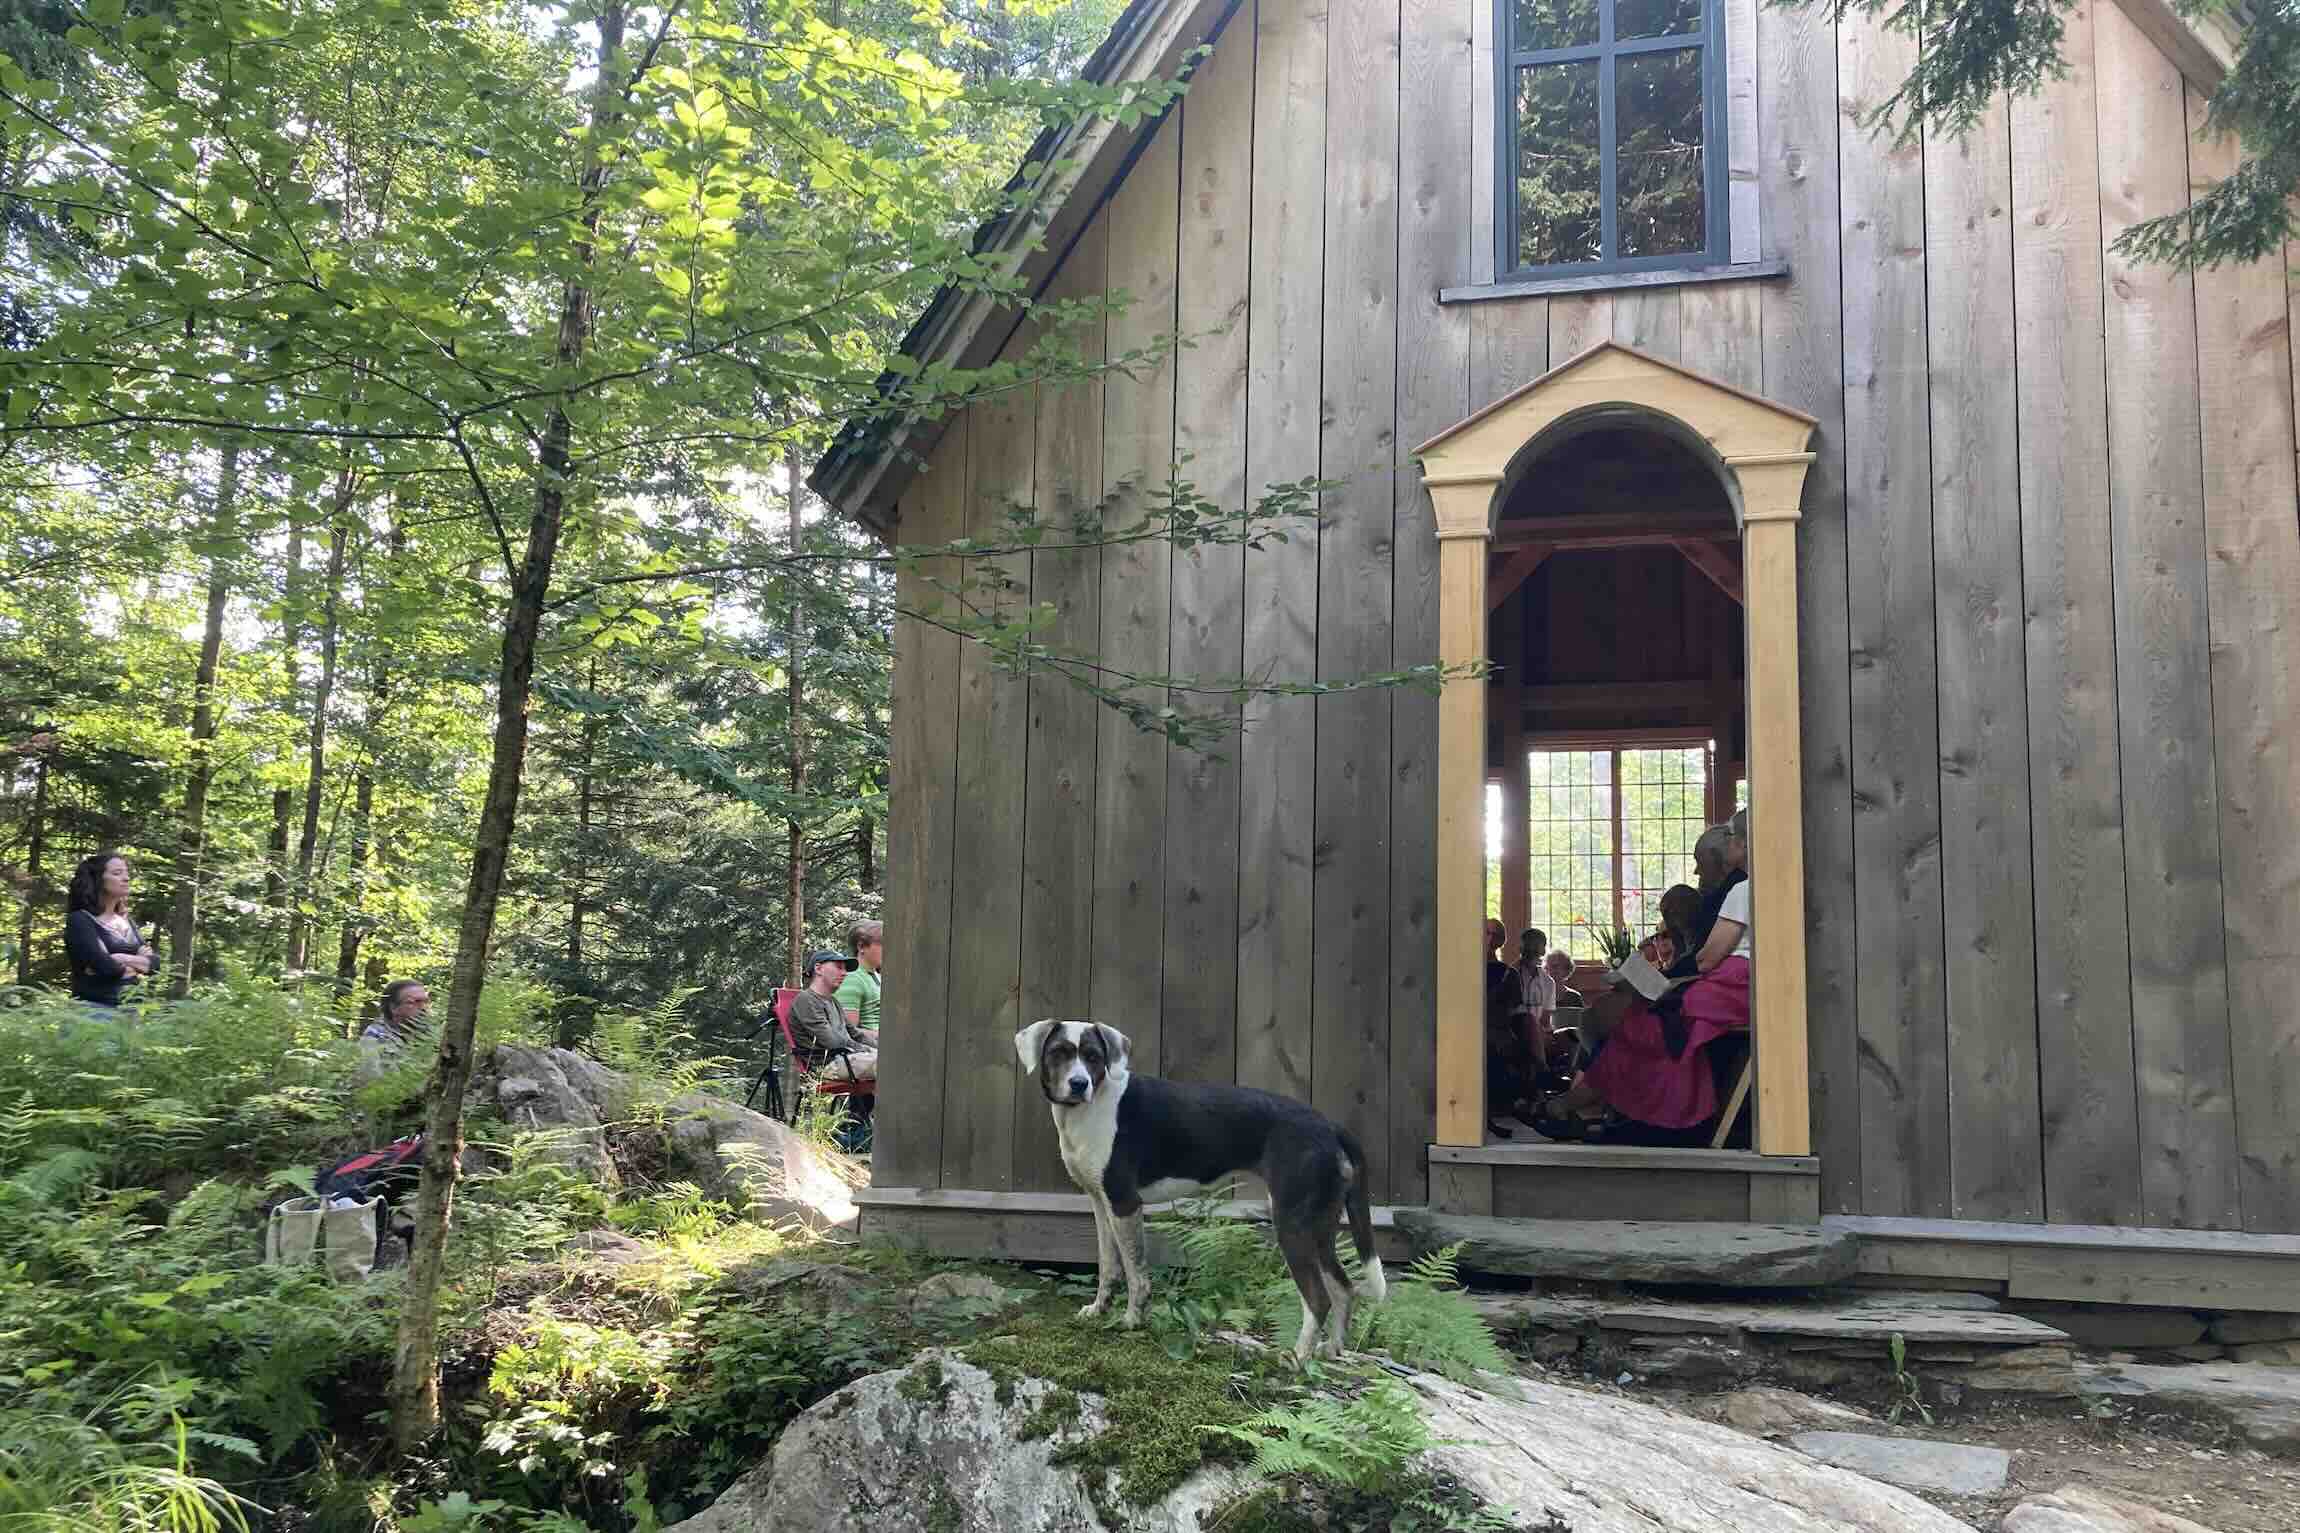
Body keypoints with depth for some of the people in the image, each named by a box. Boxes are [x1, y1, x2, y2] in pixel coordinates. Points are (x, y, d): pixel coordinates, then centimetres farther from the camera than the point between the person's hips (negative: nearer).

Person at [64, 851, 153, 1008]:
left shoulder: (127, 920, 17)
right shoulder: (79, 920, -5)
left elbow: (153, 963, 6)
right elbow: (105, 967, -17)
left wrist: (124, 959, -9)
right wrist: (138, 965, -2)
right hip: (96, 1005, -6)